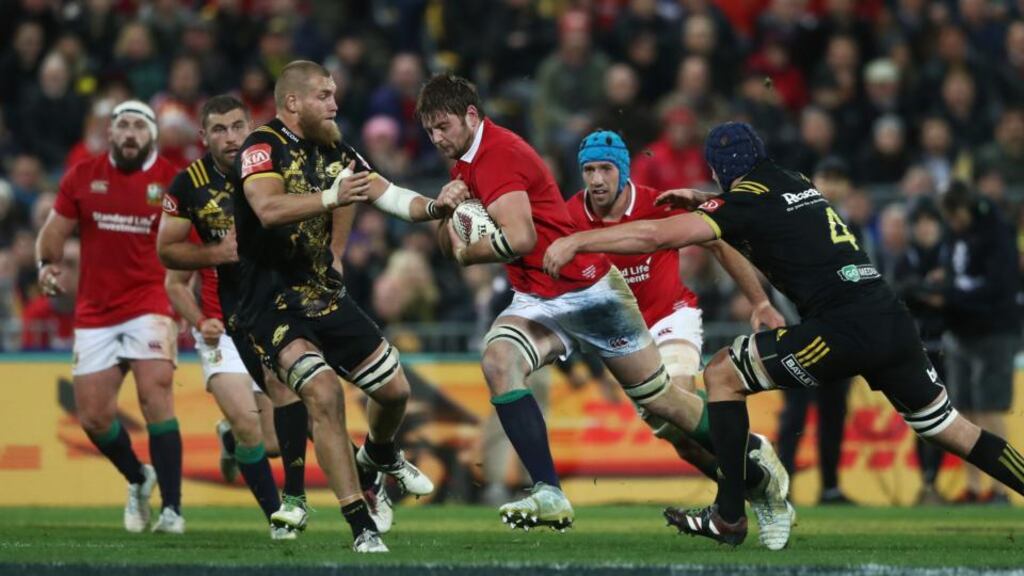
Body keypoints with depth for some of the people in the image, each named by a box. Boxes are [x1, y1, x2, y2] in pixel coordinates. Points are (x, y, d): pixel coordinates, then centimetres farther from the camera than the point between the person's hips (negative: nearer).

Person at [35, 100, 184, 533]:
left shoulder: (172, 181, -1)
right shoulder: (83, 177, 5)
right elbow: (54, 231, 11)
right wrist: (47, 263, -9)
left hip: (148, 306, -3)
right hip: (94, 314, 3)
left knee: (156, 398, -18)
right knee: (93, 416, 3)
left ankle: (172, 507, -16)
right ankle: (138, 480, 31)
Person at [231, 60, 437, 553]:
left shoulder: (333, 151, 7)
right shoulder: (262, 148, -17)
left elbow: (388, 196, 10)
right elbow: (268, 209, -35)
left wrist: (434, 207, -9)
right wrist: (330, 197, -47)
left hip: (323, 295, 7)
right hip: (272, 304, -7)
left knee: (393, 388, 9)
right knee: (323, 395, -24)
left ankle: (380, 456, 46)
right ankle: (361, 527, -21)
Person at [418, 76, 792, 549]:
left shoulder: (497, 154, -19)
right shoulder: (465, 163, 10)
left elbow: (519, 238, -30)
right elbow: (455, 249, 12)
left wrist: (465, 254, -13)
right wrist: (447, 209, -9)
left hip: (589, 291, -8)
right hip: (536, 301, 8)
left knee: (661, 399, 2)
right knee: (498, 358, -22)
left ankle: (764, 479, 21)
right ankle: (549, 496, -26)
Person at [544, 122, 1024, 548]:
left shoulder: (747, 199, 0)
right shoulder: (799, 186, 22)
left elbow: (658, 235, -8)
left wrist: (576, 242, -1)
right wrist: (702, 202, 39)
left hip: (842, 328, -8)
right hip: (892, 319, 8)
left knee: (722, 374, 6)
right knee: (949, 428, 20)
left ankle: (728, 517, 4)